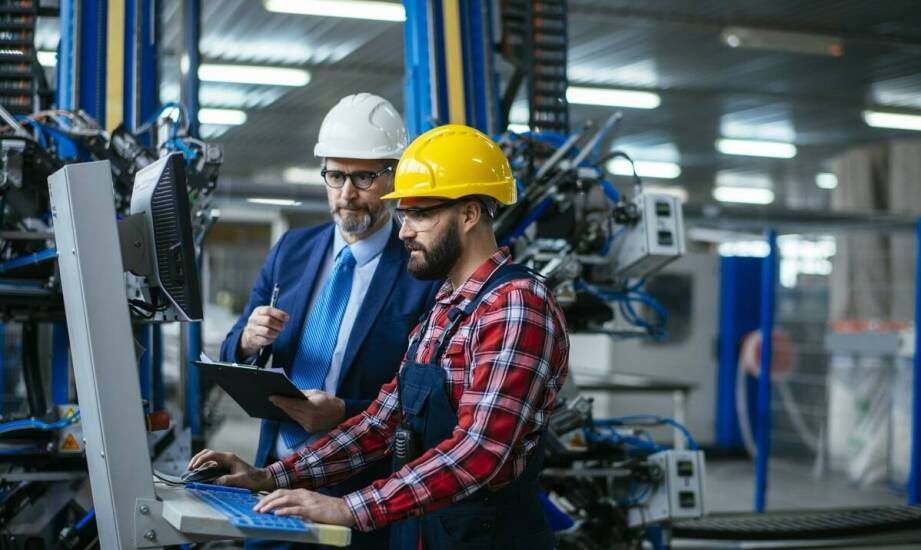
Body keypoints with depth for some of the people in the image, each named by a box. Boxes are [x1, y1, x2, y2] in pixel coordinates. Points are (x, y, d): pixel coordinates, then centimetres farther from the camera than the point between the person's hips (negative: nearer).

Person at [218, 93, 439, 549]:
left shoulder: (425, 273, -12)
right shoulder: (291, 250, 5)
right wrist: (249, 341, -13)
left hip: (363, 491, -4)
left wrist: (344, 414, -26)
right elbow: (232, 360, 9)